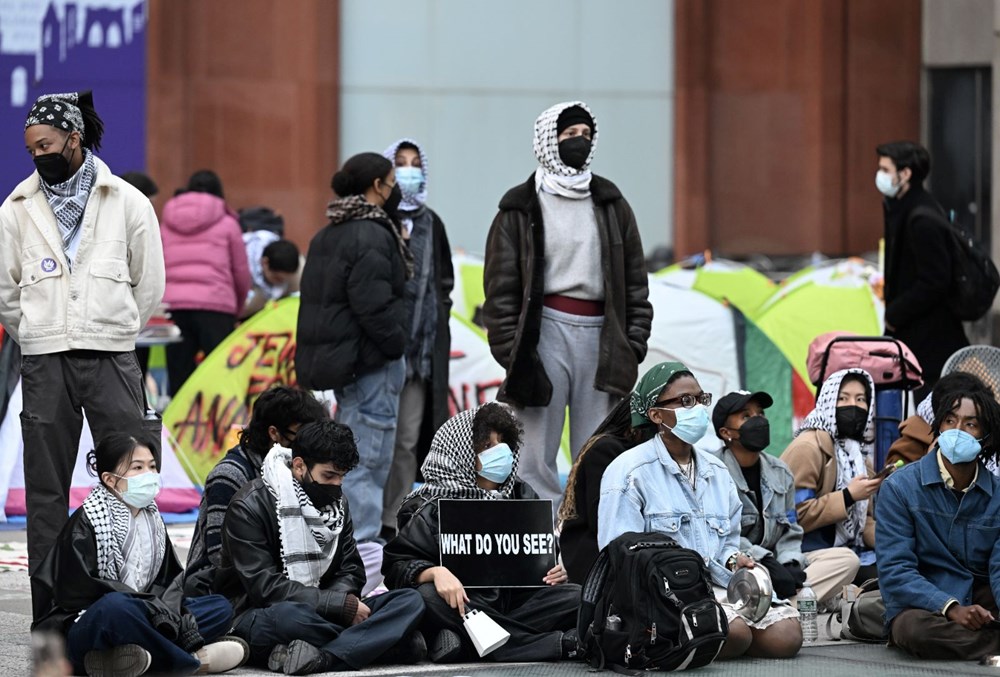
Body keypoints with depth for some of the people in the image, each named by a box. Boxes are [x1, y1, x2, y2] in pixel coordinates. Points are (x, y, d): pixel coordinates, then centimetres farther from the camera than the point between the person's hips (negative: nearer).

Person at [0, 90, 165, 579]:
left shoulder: (127, 203, 2)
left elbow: (149, 285, 8)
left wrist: (115, 334, 10)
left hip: (112, 359, -1)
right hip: (44, 362, 1)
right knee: (45, 487, 3)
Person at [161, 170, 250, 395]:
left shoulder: (167, 224, 17)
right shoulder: (227, 224, 9)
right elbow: (241, 274, 10)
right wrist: (237, 309, 24)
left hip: (173, 303, 3)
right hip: (215, 305, -3)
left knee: (178, 378, 3)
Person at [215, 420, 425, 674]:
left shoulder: (336, 503, 11)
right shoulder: (251, 507, -10)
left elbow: (351, 572, 10)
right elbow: (265, 587, -18)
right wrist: (342, 605, -21)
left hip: (318, 617, 7)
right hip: (261, 618, -7)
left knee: (410, 602, -16)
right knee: (290, 615, -43)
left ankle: (323, 658, -38)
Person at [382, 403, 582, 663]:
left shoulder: (524, 497, 16)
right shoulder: (433, 507, 3)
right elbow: (397, 566, -6)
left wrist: (555, 571, -3)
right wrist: (435, 572, -28)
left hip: (518, 600, 3)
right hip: (464, 605, -3)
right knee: (427, 597, -36)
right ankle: (558, 643, -38)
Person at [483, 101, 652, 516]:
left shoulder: (611, 205, 14)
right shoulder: (521, 209, 4)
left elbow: (635, 278, 15)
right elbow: (501, 287, 1)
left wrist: (634, 342, 6)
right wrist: (511, 353, -7)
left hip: (601, 337, 3)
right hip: (546, 332, -3)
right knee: (536, 458, -5)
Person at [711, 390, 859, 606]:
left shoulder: (780, 472, 17)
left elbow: (790, 532, 17)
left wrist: (790, 565, -6)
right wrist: (769, 564, -22)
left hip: (775, 564, 8)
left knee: (847, 558, -14)